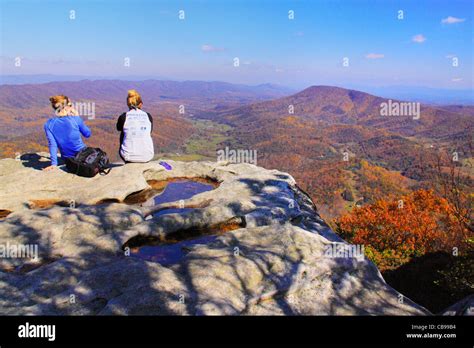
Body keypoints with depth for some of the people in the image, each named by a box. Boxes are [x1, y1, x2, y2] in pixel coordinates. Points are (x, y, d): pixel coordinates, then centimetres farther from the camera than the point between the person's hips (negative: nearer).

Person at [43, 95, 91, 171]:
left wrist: (54, 164, -12)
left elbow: (52, 145, -13)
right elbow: (87, 134, 1)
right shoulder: (75, 119, -15)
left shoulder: (48, 125, -7)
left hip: (68, 160, 5)